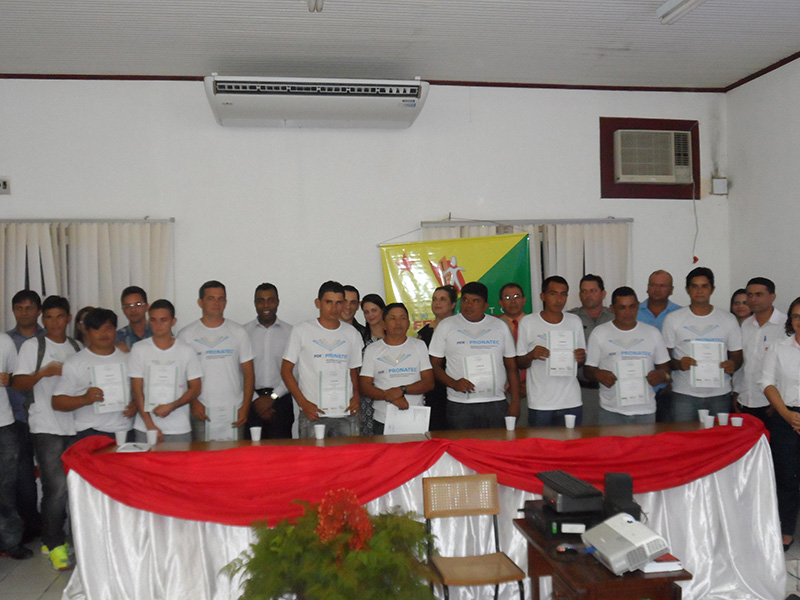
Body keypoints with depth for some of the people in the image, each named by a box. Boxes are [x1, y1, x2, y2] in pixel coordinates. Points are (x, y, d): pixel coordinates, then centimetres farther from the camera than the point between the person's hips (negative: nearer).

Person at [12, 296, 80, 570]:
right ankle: (55, 545, 4)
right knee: (56, 486, -10)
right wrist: (42, 373, -21)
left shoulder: (76, 347, 14)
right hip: (45, 426, -4)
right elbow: (18, 383, -6)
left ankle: (52, 539, 24)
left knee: (67, 485, 7)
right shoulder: (33, 346, 1)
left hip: (73, 425, 5)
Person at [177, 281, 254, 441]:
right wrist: (193, 402, -9)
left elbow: (248, 373, 6)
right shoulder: (186, 334, 5)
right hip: (200, 411, -1)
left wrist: (245, 406, -3)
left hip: (233, 411, 1)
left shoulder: (238, 332, 8)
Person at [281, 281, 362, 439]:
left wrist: (356, 395, -1)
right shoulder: (302, 330, 2)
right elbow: (286, 370, 2)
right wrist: (303, 403, -9)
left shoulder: (351, 333, 12)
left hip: (346, 414, 3)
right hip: (313, 414, -3)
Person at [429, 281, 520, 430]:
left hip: (496, 405, 2)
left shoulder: (500, 326, 11)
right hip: (460, 406, -2)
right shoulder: (446, 326, 6)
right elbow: (435, 364, 4)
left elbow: (511, 368, 12)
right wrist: (453, 383, -13)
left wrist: (515, 403, 4)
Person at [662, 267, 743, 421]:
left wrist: (733, 365, -8)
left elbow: (736, 355, 15)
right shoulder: (673, 319, 6)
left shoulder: (728, 319, 12)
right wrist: (678, 364, -16)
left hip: (719, 393, 2)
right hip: (684, 395, -2)